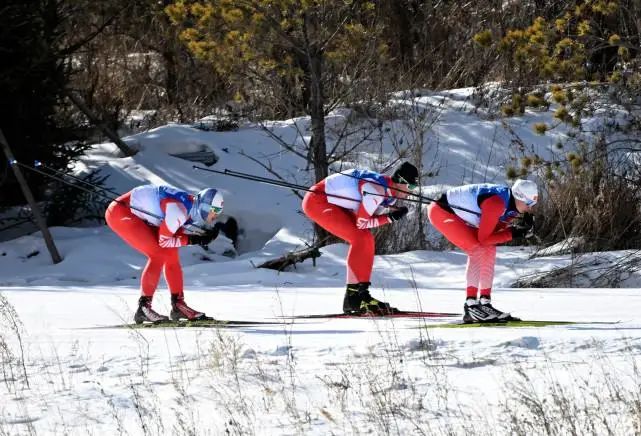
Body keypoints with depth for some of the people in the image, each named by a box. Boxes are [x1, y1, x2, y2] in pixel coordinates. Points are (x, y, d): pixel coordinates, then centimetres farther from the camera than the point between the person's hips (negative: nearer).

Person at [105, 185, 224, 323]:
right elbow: (163, 241, -20)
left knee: (170, 253, 5)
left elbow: (176, 235, 6)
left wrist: (206, 236, -7)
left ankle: (178, 305, 10)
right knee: (158, 254, -17)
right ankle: (144, 308, -15)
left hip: (139, 217, 10)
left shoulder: (191, 207, 1)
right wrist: (192, 240, -18)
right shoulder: (178, 210, -27)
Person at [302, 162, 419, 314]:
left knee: (366, 239, 4)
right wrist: (390, 218, -18)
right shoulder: (377, 189, -27)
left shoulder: (391, 195, 2)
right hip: (317, 200, -10)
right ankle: (354, 297, -18)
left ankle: (356, 294, 5)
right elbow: (361, 222, -25)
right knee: (360, 238, -18)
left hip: (333, 203, 10)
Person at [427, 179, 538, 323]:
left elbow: (494, 231, 2)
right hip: (440, 210, -10)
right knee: (477, 249, -20)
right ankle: (471, 305, -20)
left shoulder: (511, 204, -2)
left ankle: (484, 302, 5)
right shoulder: (497, 203, -30)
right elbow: (484, 238, -26)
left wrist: (524, 227, -12)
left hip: (458, 213, 10)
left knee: (488, 249, 4)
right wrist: (513, 233, -23)